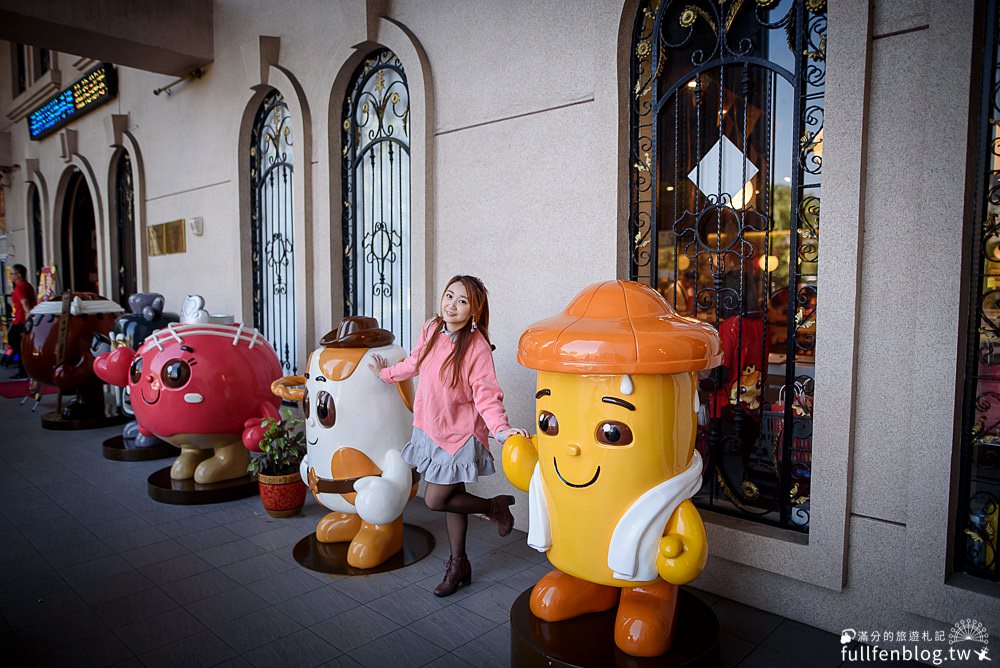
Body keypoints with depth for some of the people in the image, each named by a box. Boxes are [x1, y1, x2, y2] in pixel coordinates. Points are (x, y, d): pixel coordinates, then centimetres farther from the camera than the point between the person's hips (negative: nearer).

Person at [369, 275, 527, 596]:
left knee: (435, 500, -3)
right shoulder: (431, 329, -3)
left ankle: (495, 506, 21)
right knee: (452, 497, 16)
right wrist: (387, 373, 29)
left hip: (459, 435, -6)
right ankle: (459, 564, 32)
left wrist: (501, 429, -39)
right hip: (430, 429, 6)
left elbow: (486, 395, -23)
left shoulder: (477, 346, -21)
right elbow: (415, 362, 17)